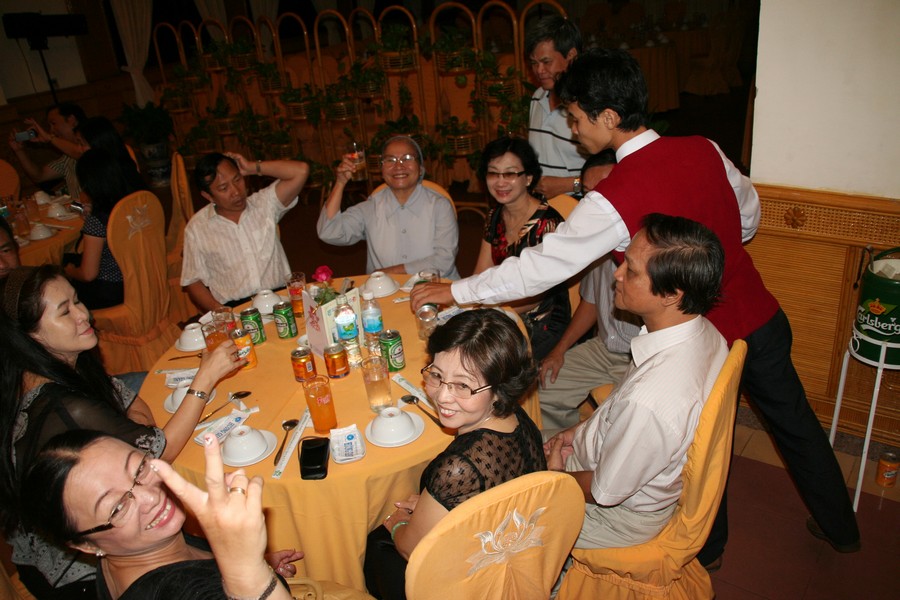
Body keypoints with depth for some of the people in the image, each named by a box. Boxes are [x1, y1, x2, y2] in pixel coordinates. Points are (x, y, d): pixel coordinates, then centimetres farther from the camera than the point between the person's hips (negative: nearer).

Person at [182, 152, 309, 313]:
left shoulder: (264, 204, 8)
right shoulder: (196, 228, 6)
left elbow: (301, 171, -1)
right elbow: (194, 282, 6)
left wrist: (253, 167, 1)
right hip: (234, 310, 0)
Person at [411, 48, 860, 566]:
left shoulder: (613, 199, -25)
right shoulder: (704, 150, -7)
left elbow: (541, 267, -21)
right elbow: (750, 211, 10)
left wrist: (454, 291, -11)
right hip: (763, 317, 6)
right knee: (795, 422, 25)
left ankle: (710, 547, 45)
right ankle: (841, 528, 48)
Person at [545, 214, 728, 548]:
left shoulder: (649, 400, -42)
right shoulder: (704, 333, -15)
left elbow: (605, 492, -24)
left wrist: (557, 474, -6)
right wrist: (582, 431, 3)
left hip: (620, 516, -7)